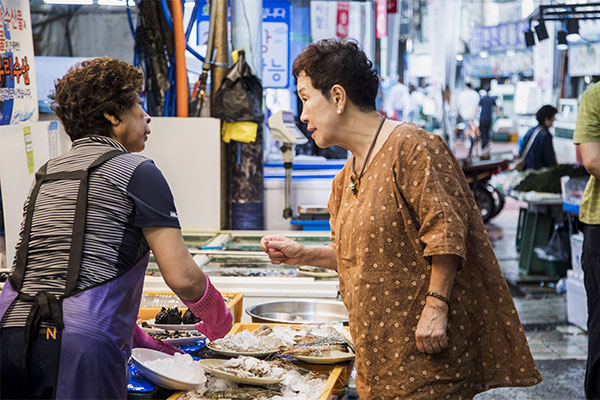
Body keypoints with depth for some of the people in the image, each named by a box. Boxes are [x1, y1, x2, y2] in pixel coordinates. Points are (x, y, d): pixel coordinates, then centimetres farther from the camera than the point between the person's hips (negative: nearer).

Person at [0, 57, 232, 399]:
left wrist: (137, 338, 29)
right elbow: (181, 275, -6)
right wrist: (217, 319, 15)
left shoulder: (47, 174, 22)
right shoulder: (136, 171, 2)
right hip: (82, 346, -6)